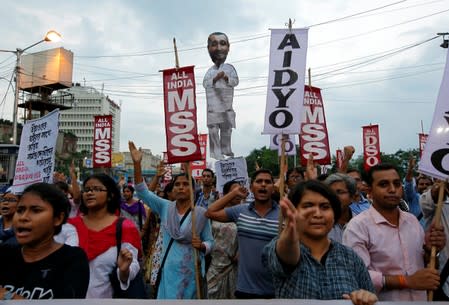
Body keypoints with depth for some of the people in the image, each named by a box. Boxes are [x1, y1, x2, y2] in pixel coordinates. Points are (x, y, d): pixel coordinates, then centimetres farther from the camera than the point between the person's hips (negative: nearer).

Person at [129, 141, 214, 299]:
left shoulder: (201, 213, -5)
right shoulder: (165, 207, 0)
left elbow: (210, 241, 1)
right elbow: (142, 192, -7)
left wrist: (201, 246, -22)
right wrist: (137, 164, -17)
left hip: (191, 271, -1)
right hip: (169, 270, 1)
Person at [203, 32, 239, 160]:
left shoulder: (229, 68, 7)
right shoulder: (210, 71, 5)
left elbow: (236, 81, -2)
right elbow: (205, 84, -5)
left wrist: (226, 78, -20)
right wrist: (215, 79, -19)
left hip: (226, 104, 1)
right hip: (213, 104, -1)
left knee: (227, 128, 8)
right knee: (213, 129, -2)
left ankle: (226, 149, 22)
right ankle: (215, 152, 5)